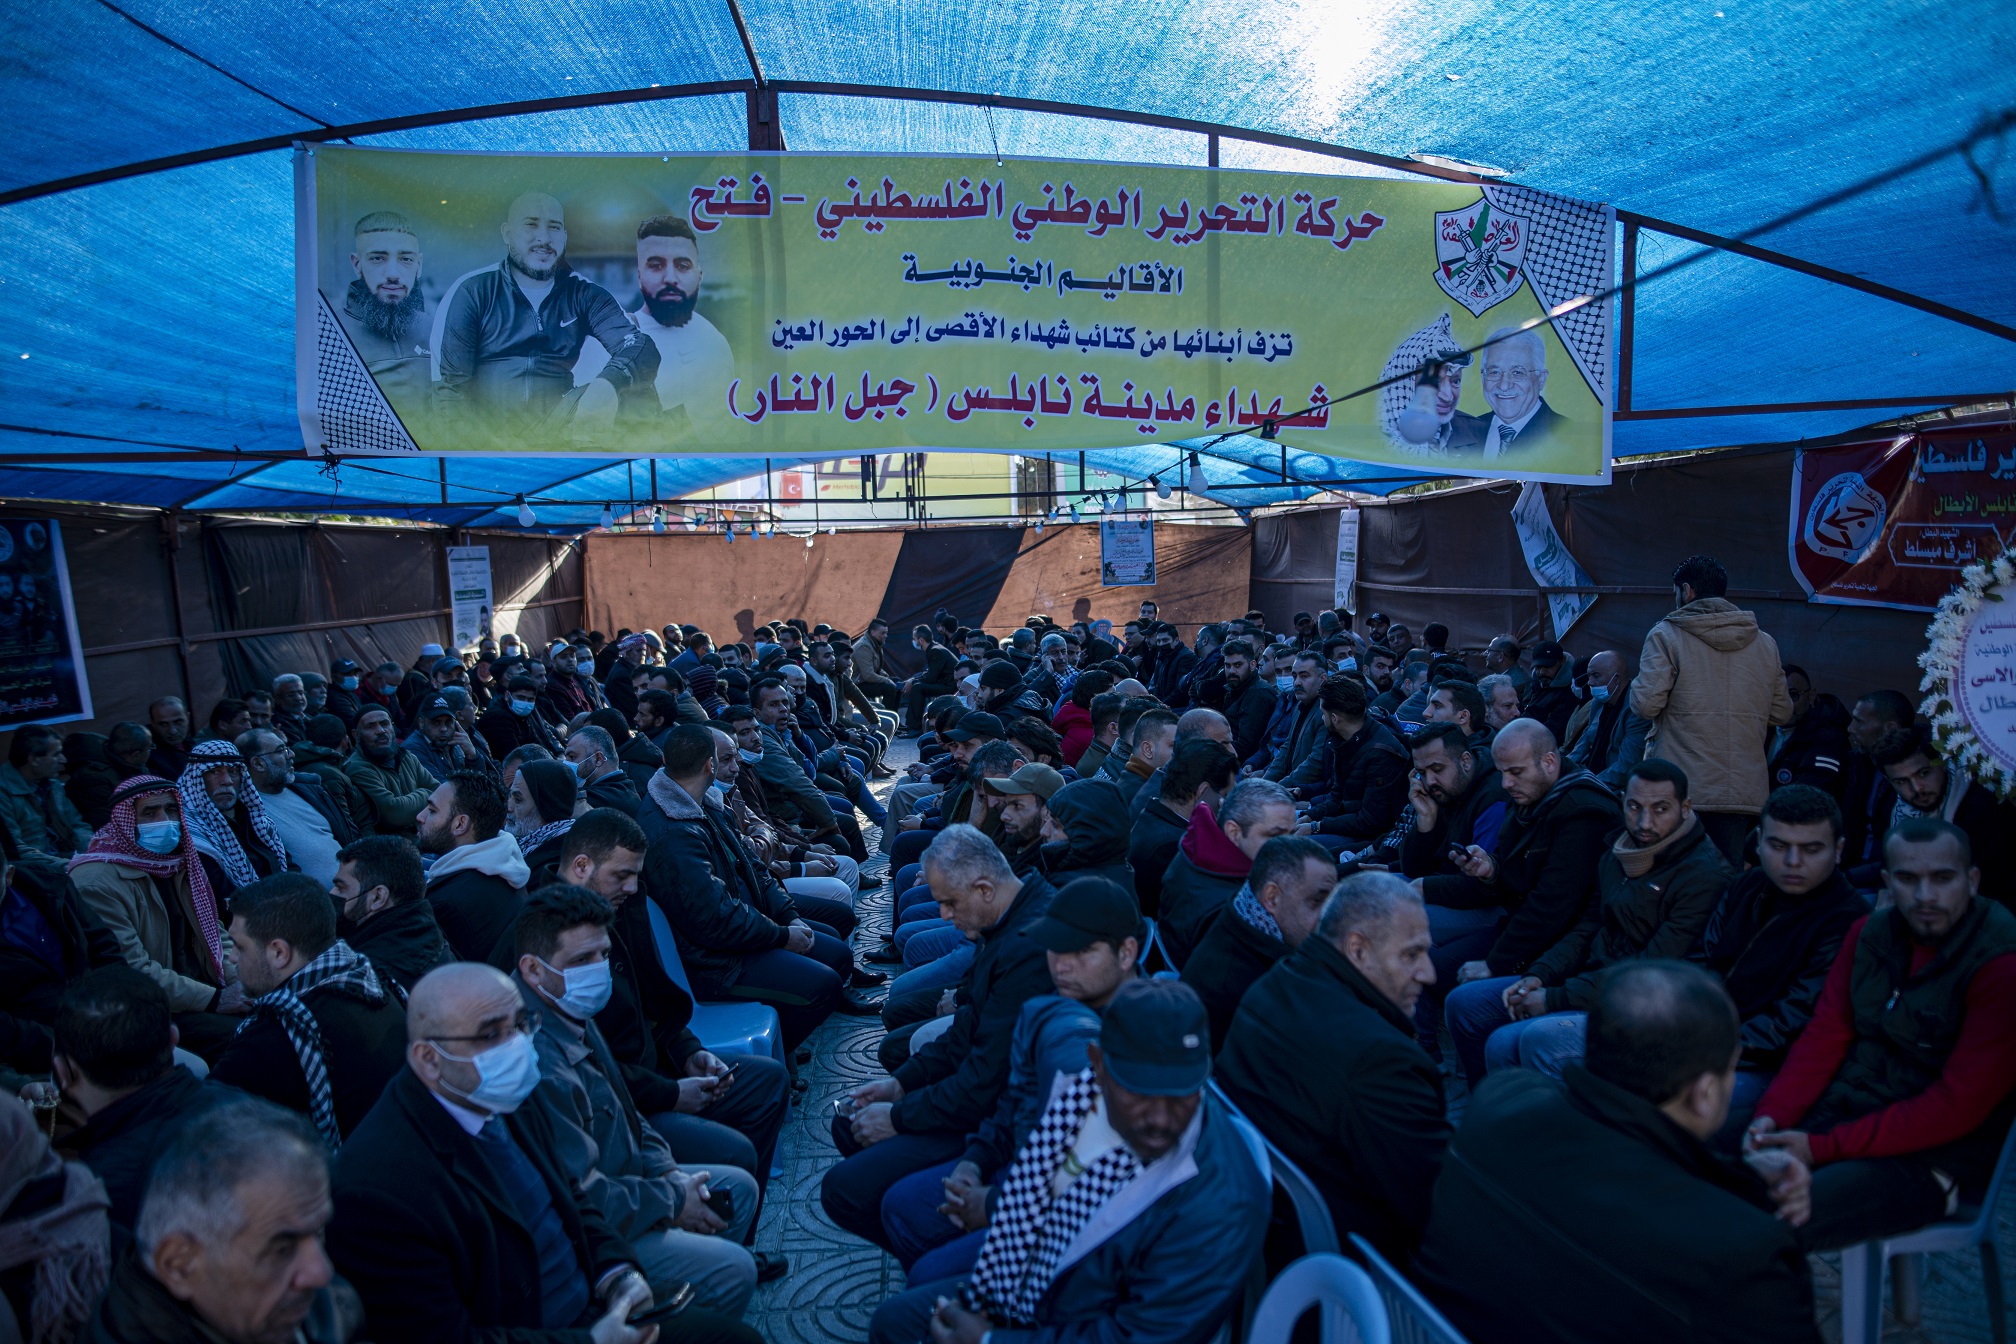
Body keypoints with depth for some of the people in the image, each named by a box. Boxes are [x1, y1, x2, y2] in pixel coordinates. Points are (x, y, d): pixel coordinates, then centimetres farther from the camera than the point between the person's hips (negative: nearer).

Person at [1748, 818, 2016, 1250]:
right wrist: (1772, 1115, -12)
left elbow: (1957, 1106, -18)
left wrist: (1824, 1147, -21)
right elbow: (1824, 1035, 4)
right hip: (1840, 1112, 6)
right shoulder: (1869, 934, 4)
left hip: (1932, 1157, -6)